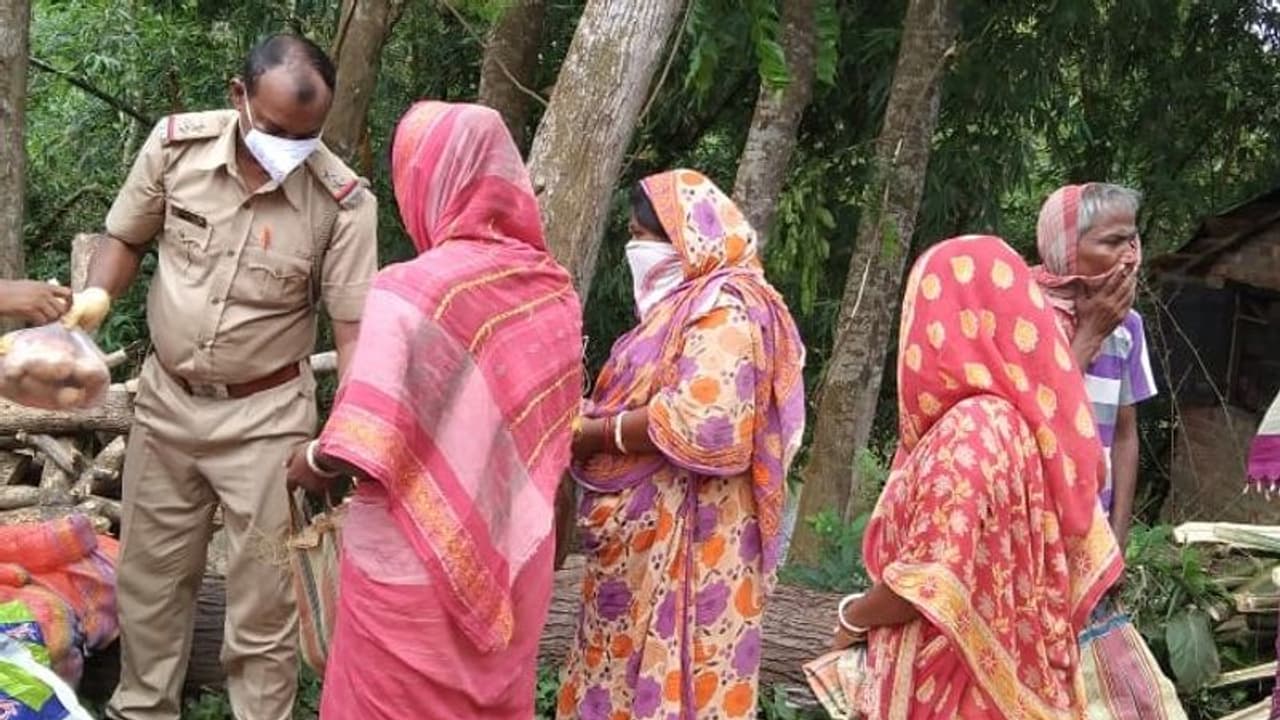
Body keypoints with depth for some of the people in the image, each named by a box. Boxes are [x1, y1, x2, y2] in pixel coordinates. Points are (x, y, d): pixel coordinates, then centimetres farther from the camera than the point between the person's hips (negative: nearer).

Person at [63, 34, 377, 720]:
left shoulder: (343, 200, -19)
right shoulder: (175, 144, -11)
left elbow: (354, 327, -16)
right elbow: (126, 238, 5)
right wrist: (95, 296, -15)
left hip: (266, 415, -3)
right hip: (166, 399, 4)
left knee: (263, 592, 5)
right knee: (148, 572, 18)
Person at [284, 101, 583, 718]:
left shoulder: (410, 291, -19)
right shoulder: (554, 291, -2)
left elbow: (366, 453, -22)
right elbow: (553, 433, 8)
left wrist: (314, 461, -2)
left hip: (418, 567, -5)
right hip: (513, 557, 5)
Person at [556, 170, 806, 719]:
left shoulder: (723, 308, -12)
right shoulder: (681, 305, 17)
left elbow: (699, 422, -25)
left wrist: (586, 434, -15)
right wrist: (586, 416, 0)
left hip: (683, 541, -10)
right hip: (642, 540, 10)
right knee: (619, 676, 14)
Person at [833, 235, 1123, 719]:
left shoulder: (968, 430, -22)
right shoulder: (1034, 417, 3)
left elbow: (931, 583, -23)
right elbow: (1081, 554, 9)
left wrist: (852, 617, -6)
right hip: (1012, 674, 8)